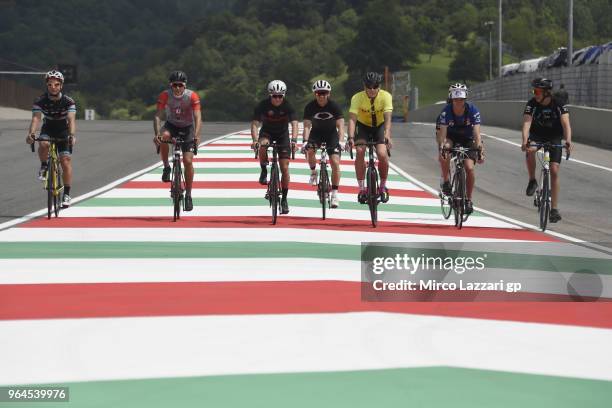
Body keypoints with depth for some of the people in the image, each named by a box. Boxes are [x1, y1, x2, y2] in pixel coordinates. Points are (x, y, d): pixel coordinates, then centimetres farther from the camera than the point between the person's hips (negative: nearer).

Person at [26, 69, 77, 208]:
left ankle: (67, 194, -1)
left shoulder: (68, 101, -22)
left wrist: (72, 135, -53)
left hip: (63, 131, -1)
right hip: (48, 130, 1)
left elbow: (71, 119, -34)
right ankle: (44, 166, -5)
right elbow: (36, 118, -32)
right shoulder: (40, 101, -20)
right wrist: (31, 134, -51)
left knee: (66, 161, -11)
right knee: (44, 144, -34)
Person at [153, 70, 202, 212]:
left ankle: (188, 195, 1)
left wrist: (196, 135, -46)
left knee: (188, 161, -12)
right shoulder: (165, 95, -21)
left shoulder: (192, 96, -24)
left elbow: (198, 117, -30)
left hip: (187, 128, -1)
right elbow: (158, 116, -26)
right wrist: (157, 134, -42)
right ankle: (166, 167, -13)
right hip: (171, 125, 1)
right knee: (164, 137, -35)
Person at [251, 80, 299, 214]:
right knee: (263, 145, -38)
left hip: (283, 134, 0)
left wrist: (293, 140, -47)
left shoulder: (287, 106, -21)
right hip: (267, 132, 0)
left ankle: (284, 199, 4)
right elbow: (255, 123, -28)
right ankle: (264, 171, -12)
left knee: (284, 168, -7)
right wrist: (255, 140, -45)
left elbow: (294, 123, -30)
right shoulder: (263, 105, -22)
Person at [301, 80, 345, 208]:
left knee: (335, 162, -16)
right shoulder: (310, 107, -19)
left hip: (331, 134, -1)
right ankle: (313, 172, 0)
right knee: (310, 150, -31)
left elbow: (340, 126, -26)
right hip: (316, 133, 1)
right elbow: (307, 126, -24)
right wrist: (305, 142, -40)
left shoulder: (334, 106, -21)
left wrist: (341, 141, -41)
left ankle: (335, 193, -9)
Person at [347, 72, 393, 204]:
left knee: (382, 154, -22)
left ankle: (383, 186, 2)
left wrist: (387, 137, -49)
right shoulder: (357, 98, -25)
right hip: (363, 126, 0)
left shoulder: (385, 96, -24)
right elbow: (352, 119, -33)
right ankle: (362, 189, -13)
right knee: (360, 151, -24)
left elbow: (387, 118, -33)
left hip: (379, 126, 0)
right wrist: (351, 137, -48)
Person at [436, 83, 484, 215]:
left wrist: (479, 150, -44)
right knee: (445, 149, -35)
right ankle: (446, 182, -19)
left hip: (467, 139, 0)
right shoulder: (446, 111, -26)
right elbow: (442, 132, -35)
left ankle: (468, 199, 0)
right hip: (451, 137, 0)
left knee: (469, 168, -16)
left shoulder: (473, 110, -25)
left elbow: (476, 132, -31)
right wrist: (441, 148, -50)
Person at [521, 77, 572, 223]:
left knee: (554, 171, -8)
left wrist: (568, 140, -50)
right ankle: (532, 181, -12)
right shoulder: (532, 104, -19)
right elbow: (527, 123, -31)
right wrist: (525, 140, -49)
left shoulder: (559, 104, -20)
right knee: (530, 151, -35)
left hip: (554, 138, 0)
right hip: (536, 136, 0)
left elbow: (566, 124, -31)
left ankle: (554, 209, -3)